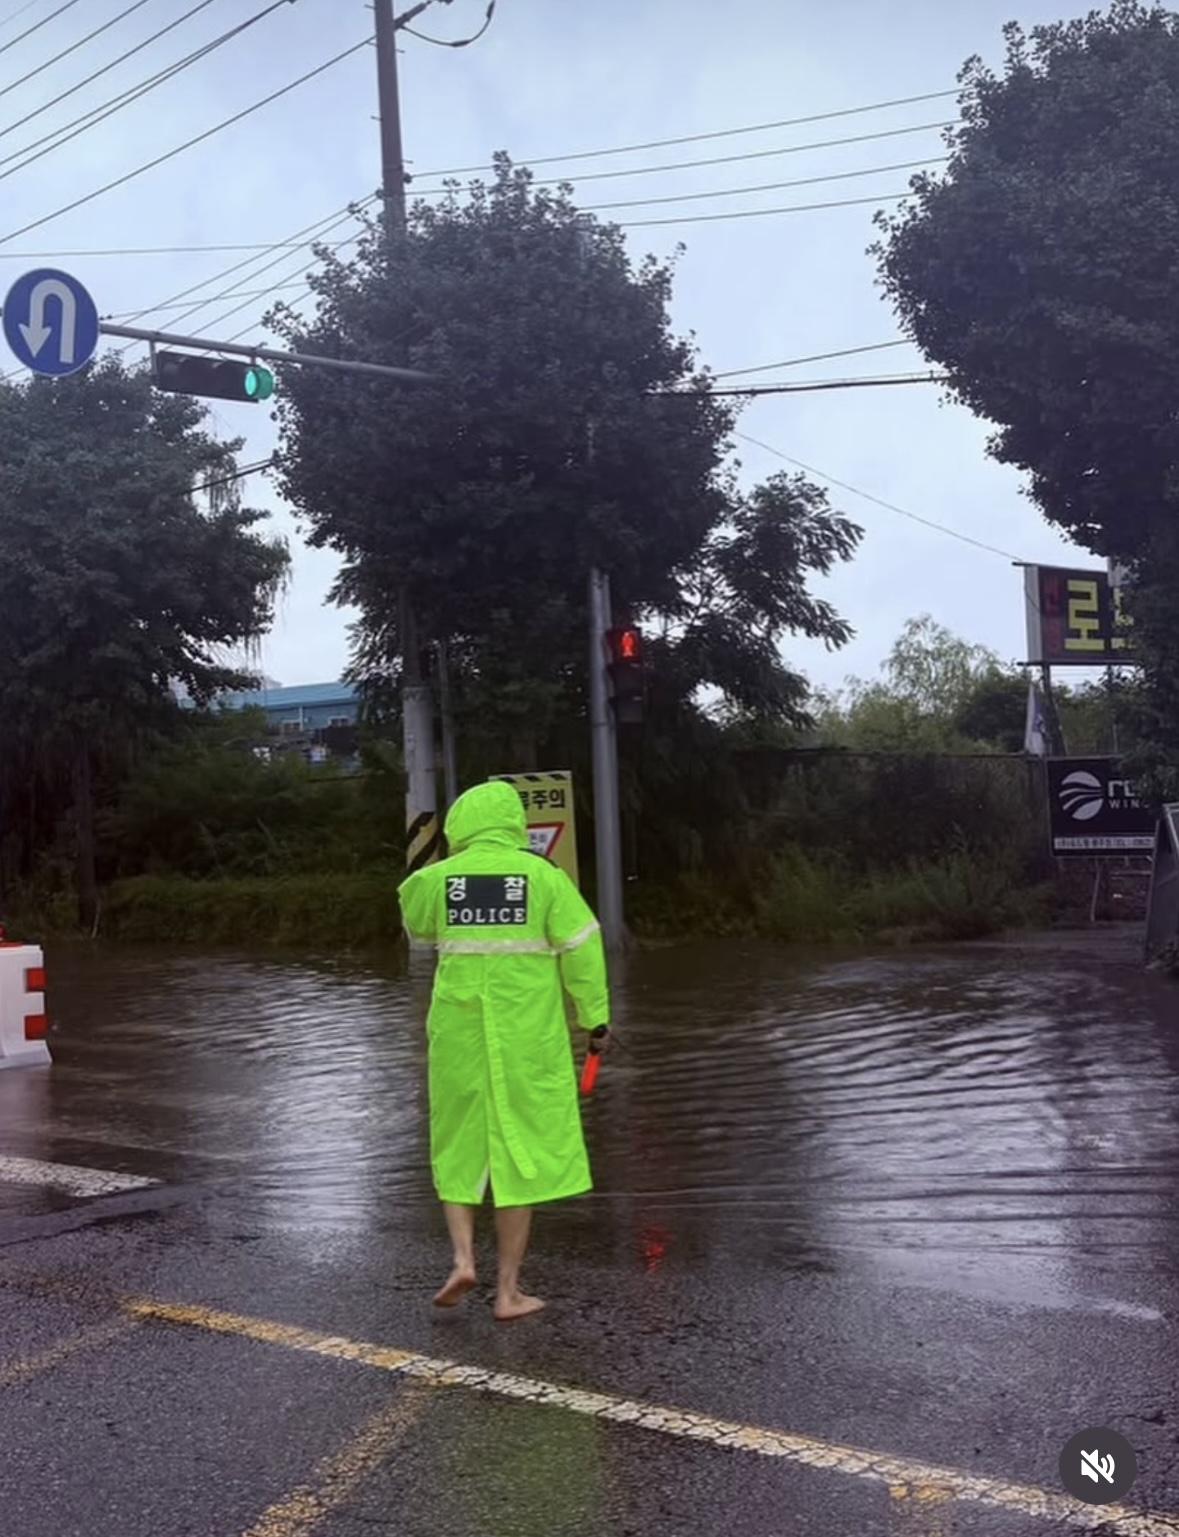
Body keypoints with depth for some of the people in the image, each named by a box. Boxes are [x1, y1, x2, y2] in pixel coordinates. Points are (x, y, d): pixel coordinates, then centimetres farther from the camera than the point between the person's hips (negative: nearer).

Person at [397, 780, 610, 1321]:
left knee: (459, 1144, 19)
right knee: (519, 1151, 7)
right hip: (527, 1034, -1)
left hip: (460, 1029, 1)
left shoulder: (438, 878, -2)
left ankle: (462, 1258, 2)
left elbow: (418, 928, 18)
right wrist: (595, 1014, 2)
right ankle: (508, 1290, 9)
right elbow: (581, 946, -7)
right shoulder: (543, 875, -6)